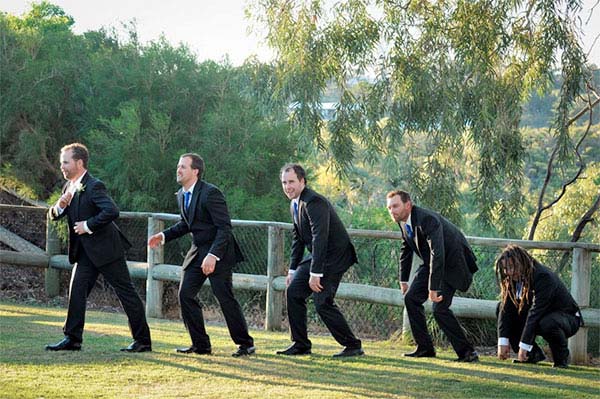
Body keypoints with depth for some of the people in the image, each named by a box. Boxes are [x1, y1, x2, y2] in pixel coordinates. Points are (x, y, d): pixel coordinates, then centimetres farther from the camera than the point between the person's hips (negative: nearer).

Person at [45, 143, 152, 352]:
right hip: (86, 252, 8)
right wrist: (60, 206, -8)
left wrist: (88, 225, -24)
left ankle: (143, 340, 4)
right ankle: (72, 338, 5)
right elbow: (54, 215, 15)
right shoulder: (69, 187, 9)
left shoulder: (94, 186, -19)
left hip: (106, 249, -8)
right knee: (77, 290, 1)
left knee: (126, 293, -1)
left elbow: (112, 211, -31)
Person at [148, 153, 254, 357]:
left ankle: (245, 344, 4)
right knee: (185, 294, 2)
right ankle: (200, 344, 10)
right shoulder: (182, 195, 7)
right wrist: (164, 236, 8)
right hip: (197, 251, 9)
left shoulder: (210, 193, -20)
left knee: (225, 297, -8)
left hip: (218, 251, -8)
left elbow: (225, 227, -22)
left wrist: (213, 255, -30)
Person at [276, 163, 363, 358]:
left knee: (322, 302, -14)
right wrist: (292, 270, 12)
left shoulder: (314, 202, -21)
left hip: (335, 256, -9)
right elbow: (298, 238, 17)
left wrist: (316, 273, -28)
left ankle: (353, 346, -4)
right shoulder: (295, 204, 10)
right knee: (294, 291, 2)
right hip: (318, 255, 9)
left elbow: (320, 237, -26)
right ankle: (300, 345, 10)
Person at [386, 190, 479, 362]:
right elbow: (406, 249, 14)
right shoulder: (403, 220, -3)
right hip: (432, 263, 9)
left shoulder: (427, 219, -31)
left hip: (451, 262, -9)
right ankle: (425, 348, 7)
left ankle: (467, 352, -8)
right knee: (411, 298, 0)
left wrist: (433, 288, -37)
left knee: (440, 308, -17)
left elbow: (438, 254, -36)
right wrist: (403, 279, 14)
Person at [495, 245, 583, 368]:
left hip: (567, 318, -7)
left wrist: (524, 345, -36)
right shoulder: (513, 279, -5)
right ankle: (534, 355, -3)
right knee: (501, 309, -8)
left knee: (547, 323, -41)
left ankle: (561, 357, -10)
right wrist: (503, 342, -22)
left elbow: (536, 312, -33)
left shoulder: (543, 277, -28)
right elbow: (506, 308, -11)